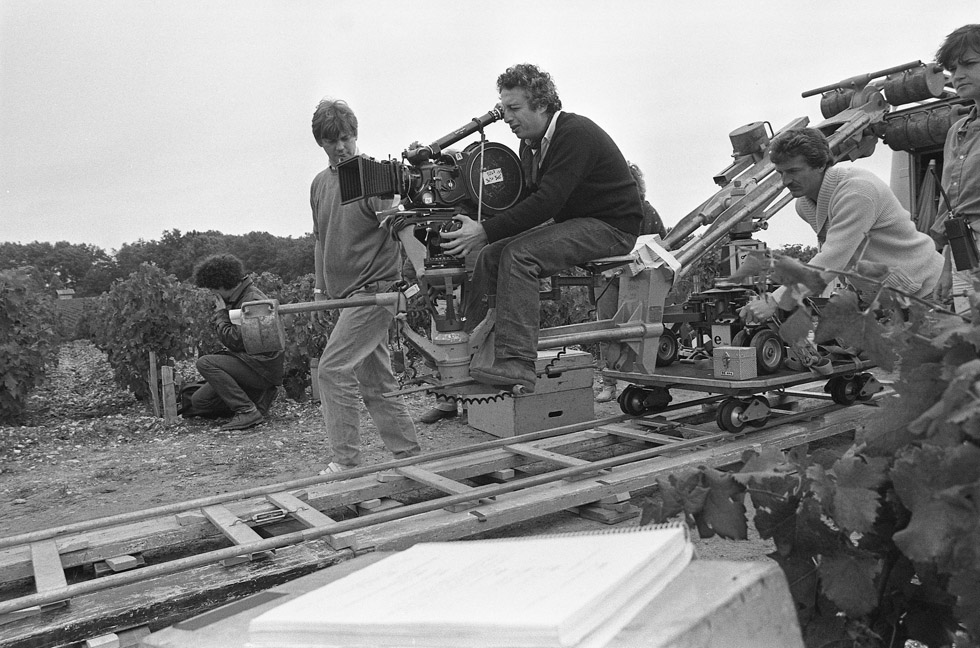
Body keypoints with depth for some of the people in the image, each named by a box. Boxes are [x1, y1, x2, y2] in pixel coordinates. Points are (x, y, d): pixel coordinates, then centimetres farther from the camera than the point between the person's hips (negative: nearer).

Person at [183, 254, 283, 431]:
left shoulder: (252, 300, -19)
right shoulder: (236, 297, 12)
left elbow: (234, 340, -21)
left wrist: (221, 313, -10)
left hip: (263, 366, -10)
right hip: (249, 362, 10)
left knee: (205, 363, -22)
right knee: (199, 401, 4)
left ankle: (247, 411, -21)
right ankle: (256, 398, 11)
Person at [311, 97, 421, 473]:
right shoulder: (320, 183, 14)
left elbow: (402, 227, -19)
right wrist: (320, 289, 20)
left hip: (374, 289, -8)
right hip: (344, 295, 8)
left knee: (332, 370, -12)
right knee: (375, 383, 9)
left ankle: (345, 463, -3)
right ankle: (410, 457, 18)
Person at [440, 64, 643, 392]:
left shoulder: (575, 133, -20)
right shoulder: (531, 143, 10)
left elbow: (547, 202, -28)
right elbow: (526, 198, 9)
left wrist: (486, 231, -30)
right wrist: (480, 225, -7)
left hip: (612, 227, -9)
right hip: (574, 223, 9)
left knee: (519, 254, -29)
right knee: (491, 254, -5)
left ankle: (516, 363, -32)